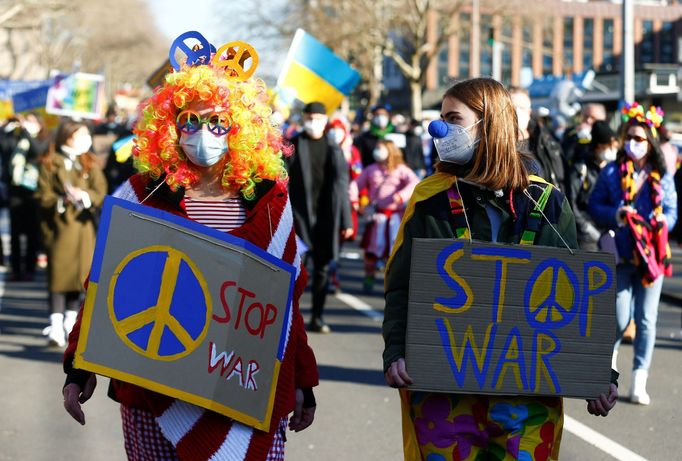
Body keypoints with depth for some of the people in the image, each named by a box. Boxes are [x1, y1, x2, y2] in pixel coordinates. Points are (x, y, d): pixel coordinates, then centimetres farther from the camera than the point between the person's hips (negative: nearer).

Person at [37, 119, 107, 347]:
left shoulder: (90, 163, 11)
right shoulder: (50, 163, 1)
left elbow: (101, 190, 0)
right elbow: (43, 196, -4)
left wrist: (85, 196, -21)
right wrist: (62, 201, -22)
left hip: (83, 225, 3)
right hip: (58, 225, -3)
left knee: (79, 274, 5)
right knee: (59, 275, -8)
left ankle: (71, 322, 17)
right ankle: (56, 325, -11)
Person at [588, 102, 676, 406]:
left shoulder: (662, 176, 5)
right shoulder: (611, 173, 2)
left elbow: (672, 210, 9)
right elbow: (594, 207, 4)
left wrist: (664, 220, -13)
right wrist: (615, 215, -15)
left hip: (653, 254, 1)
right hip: (622, 255, -1)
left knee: (646, 320, 2)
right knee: (621, 318, -3)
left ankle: (639, 382, 9)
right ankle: (610, 352, 29)